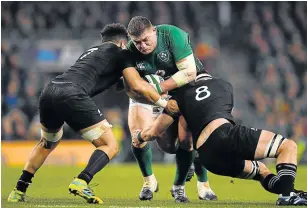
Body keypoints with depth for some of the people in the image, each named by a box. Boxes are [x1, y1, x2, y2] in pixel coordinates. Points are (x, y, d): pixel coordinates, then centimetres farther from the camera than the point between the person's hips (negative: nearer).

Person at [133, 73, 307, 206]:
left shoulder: (182, 95, 22)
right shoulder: (224, 85, 26)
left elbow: (155, 132, 24)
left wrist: (139, 136, 47)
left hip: (208, 157, 3)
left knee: (260, 170, 28)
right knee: (289, 146, 3)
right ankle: (287, 194, -18)